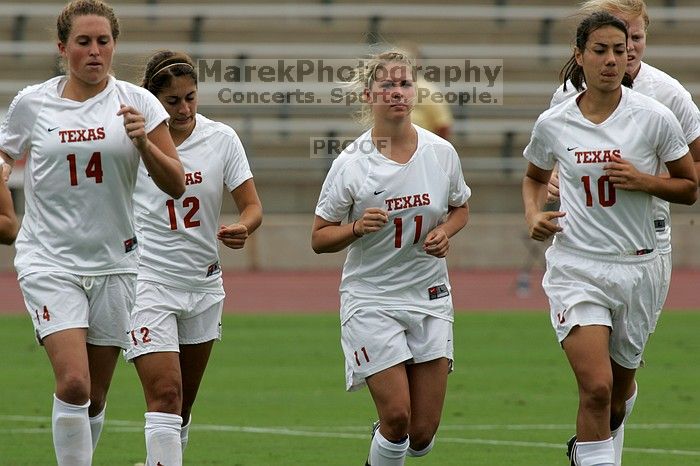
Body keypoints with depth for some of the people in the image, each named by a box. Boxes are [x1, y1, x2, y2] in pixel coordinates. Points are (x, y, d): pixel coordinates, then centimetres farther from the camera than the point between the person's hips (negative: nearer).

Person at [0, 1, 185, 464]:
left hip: (113, 264, 2)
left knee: (94, 398, 8)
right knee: (73, 382, -19)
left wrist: (143, 141, -19)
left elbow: (175, 184, -3)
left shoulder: (137, 102, 0)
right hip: (49, 263, -2)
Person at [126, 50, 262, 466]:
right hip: (148, 282, -4)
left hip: (203, 284, 4)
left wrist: (243, 227, -23)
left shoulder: (221, 139, -1)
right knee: (165, 395, -16)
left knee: (183, 405, 12)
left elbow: (252, 205, -2)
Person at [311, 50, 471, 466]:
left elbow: (460, 209, 17)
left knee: (423, 432, 0)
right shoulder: (351, 164, -9)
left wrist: (445, 232, -5)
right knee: (397, 416, -14)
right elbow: (319, 239, -2)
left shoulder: (441, 152, -1)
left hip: (430, 297, 3)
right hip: (372, 301, -3)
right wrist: (357, 228, -21)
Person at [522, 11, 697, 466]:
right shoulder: (553, 124, -2)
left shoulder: (654, 117, -6)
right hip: (576, 268, -1)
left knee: (619, 389, 15)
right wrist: (534, 214, -2)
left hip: (637, 267, 1)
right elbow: (534, 177, 19)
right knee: (596, 386, -19)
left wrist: (643, 181, -15)